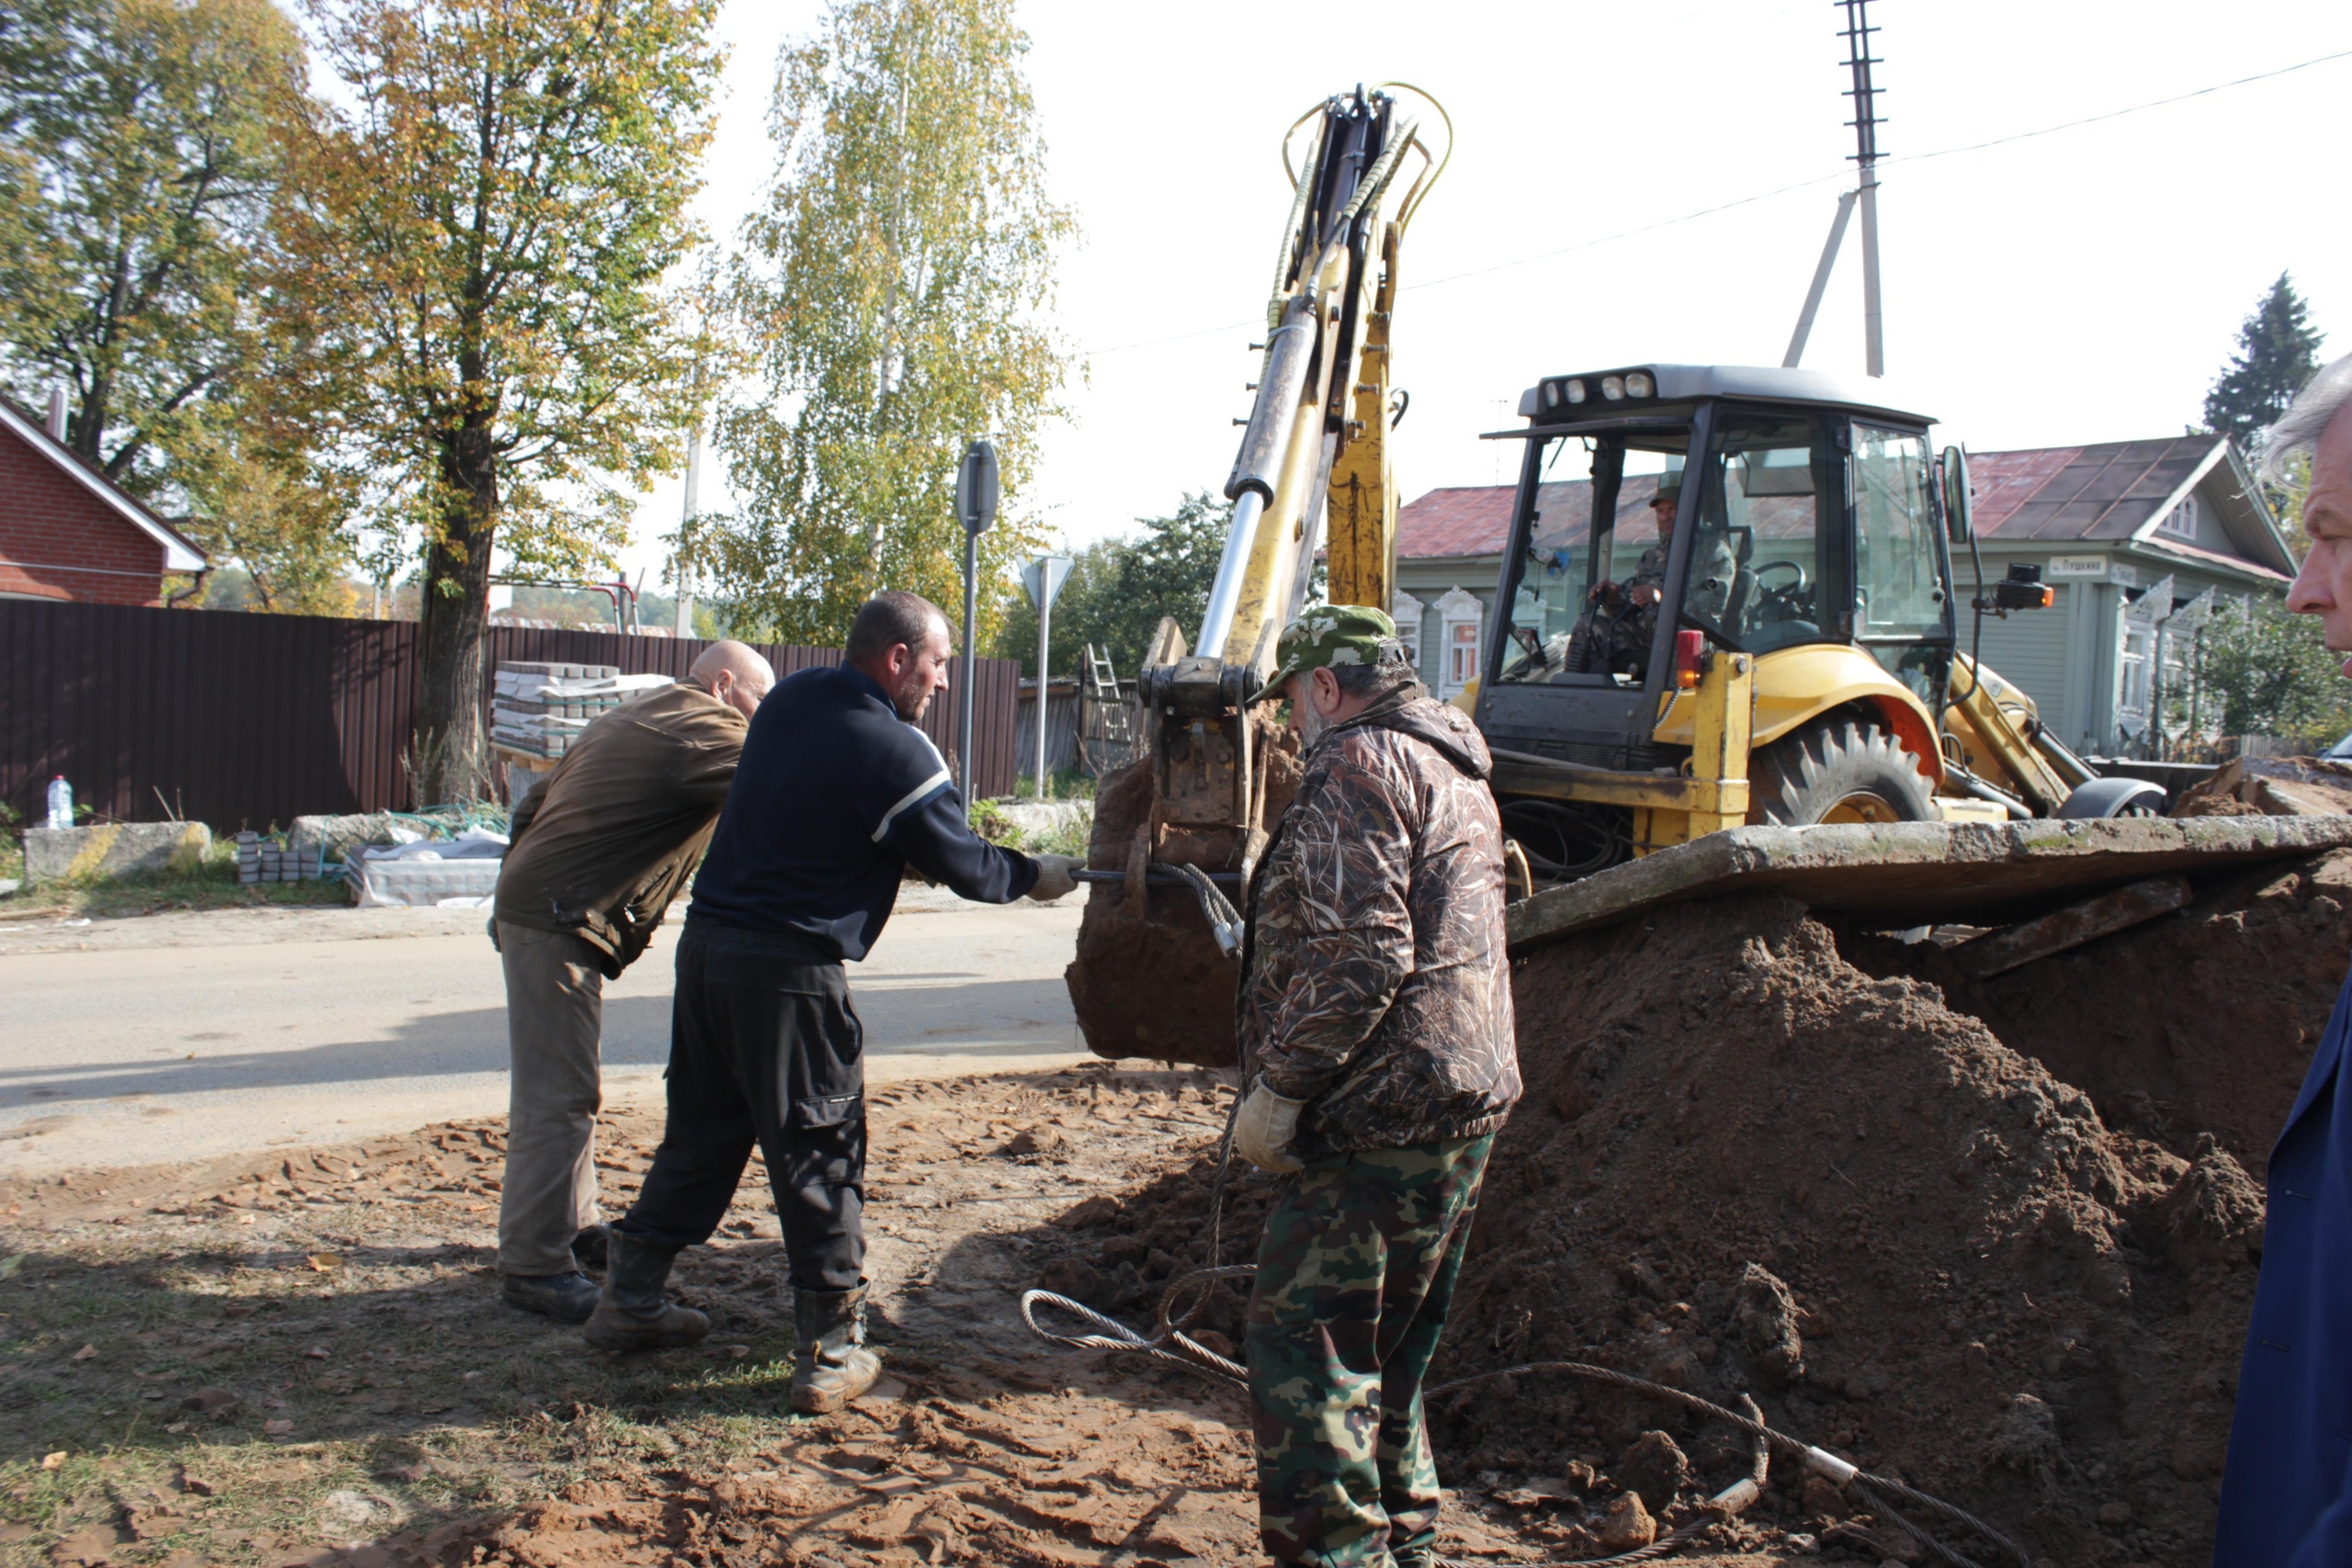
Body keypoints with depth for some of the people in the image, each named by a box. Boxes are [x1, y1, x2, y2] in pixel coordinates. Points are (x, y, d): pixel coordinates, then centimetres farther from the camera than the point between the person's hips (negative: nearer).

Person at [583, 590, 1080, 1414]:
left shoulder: (790, 698, 8)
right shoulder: (896, 752, -13)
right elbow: (964, 866, -5)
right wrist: (1035, 874, 14)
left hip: (707, 941, 8)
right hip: (790, 973, -7)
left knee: (701, 1132, 20)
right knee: (819, 1158, 2)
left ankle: (629, 1299, 29)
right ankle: (831, 1354, 8)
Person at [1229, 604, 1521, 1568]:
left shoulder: (1362, 764, -11)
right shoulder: (1456, 773, 21)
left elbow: (1360, 952, -23)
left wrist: (1277, 1086, -19)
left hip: (1382, 1118, -11)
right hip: (1467, 1099, 11)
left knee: (1300, 1337, -8)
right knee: (1387, 1351, 19)